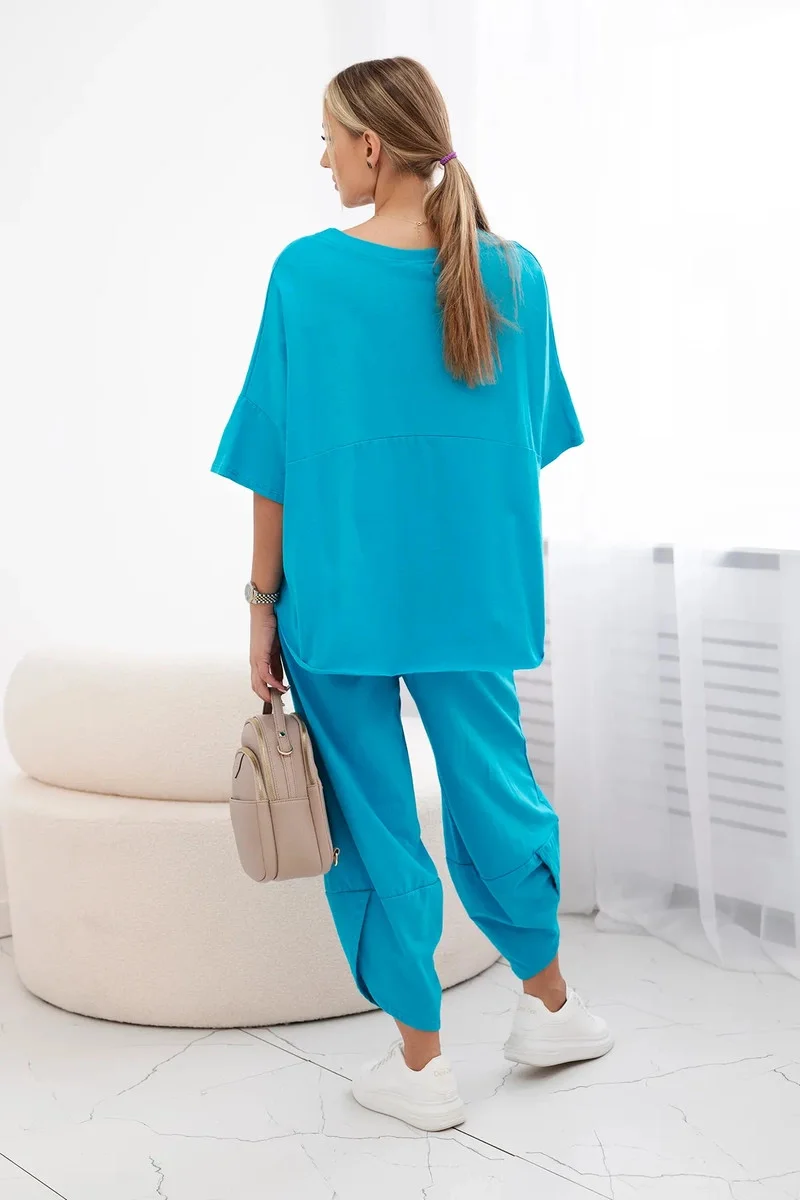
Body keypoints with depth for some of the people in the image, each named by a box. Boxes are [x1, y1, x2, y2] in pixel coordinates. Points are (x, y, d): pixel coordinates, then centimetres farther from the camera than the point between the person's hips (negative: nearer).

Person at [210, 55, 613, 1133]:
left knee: (374, 819, 8)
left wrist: (265, 603, 1)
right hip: (475, 590, 3)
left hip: (339, 595, -3)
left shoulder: (307, 274, -10)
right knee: (494, 788, 19)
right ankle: (550, 1010, 35)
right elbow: (530, 441, 8)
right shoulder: (515, 275, -1)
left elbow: (276, 462, -8)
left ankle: (420, 1064, 19)